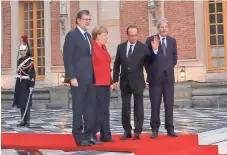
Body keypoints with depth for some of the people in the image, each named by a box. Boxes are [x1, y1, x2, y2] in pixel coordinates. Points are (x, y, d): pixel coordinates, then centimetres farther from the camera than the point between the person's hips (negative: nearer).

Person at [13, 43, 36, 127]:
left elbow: (32, 73, -16)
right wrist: (18, 83, 18)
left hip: (26, 83, -8)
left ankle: (27, 121, 0)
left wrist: (31, 85, -20)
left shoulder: (30, 60, -12)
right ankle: (23, 120, 15)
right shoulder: (19, 60, 12)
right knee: (20, 101, 8)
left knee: (26, 102, -6)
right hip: (19, 83, 8)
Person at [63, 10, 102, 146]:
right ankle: (79, 137, 6)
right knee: (78, 108, -1)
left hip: (90, 77, 8)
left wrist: (93, 75, 12)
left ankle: (90, 135, 15)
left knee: (91, 107, 8)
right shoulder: (72, 35, -7)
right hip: (78, 77, -8)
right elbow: (67, 58, -12)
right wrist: (72, 77, -18)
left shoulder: (88, 36, 17)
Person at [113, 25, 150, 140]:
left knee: (138, 107, 2)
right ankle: (127, 131, 14)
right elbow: (116, 64, 7)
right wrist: (115, 80, 4)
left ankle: (137, 131, 8)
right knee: (125, 107, 6)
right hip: (124, 82, 3)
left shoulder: (143, 47, -4)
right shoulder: (121, 47, 5)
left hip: (137, 82, -3)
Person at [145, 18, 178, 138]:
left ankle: (170, 129, 10)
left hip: (168, 76, 3)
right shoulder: (151, 40, -2)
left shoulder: (172, 41, 10)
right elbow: (146, 58, -4)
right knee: (155, 104, 1)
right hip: (155, 77, -3)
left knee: (169, 104, 4)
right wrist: (154, 49, -19)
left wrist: (169, 68, 11)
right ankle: (155, 129, 9)